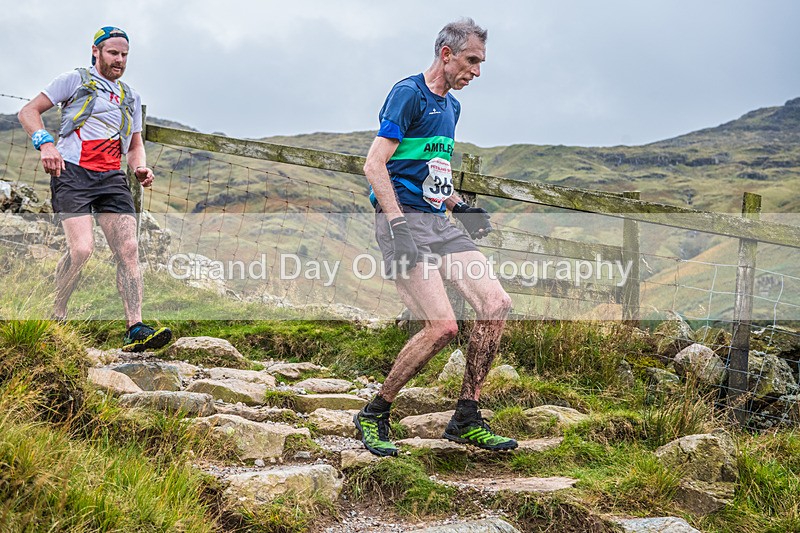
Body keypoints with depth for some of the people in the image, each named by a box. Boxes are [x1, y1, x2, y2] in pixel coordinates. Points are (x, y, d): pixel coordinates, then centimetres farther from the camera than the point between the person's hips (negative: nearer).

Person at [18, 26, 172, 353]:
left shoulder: (131, 99, 24)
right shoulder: (75, 80, 9)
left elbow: (136, 144, 29)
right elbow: (28, 112, 5)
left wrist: (141, 168, 5)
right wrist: (45, 143, -14)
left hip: (111, 178, 5)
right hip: (72, 172, -5)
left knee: (128, 249, -11)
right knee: (81, 248, -20)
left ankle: (135, 331, -15)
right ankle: (56, 316, 1)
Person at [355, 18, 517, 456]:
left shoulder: (451, 106, 20)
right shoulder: (408, 94, -7)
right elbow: (374, 165, -14)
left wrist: (459, 206, 18)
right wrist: (399, 225, -23)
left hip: (438, 223, 9)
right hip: (403, 220, -9)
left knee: (496, 303, -5)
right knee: (442, 325, -19)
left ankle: (466, 419, 5)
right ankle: (373, 416, 0)